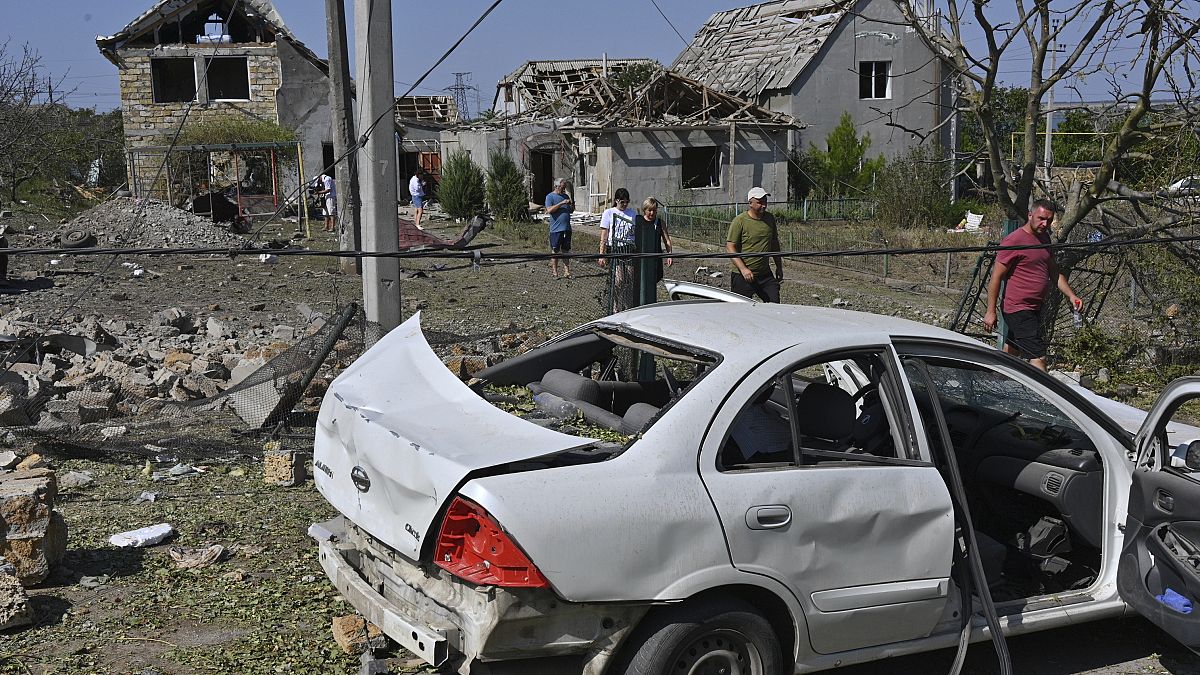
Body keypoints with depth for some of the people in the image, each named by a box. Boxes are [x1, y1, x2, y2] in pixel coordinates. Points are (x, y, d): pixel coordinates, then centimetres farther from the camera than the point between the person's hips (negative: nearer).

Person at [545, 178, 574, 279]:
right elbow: (549, 210, -17)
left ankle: (566, 271, 11)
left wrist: (572, 205, -1)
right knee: (555, 251, 0)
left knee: (566, 251, 8)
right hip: (556, 229, -5)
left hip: (567, 228, 5)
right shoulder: (550, 196, -3)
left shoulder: (566, 196, 15)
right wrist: (561, 203, -20)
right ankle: (554, 272, 6)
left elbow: (570, 211, 20)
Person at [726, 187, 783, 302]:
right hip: (743, 276, -5)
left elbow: (774, 244, 21)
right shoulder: (739, 221, -10)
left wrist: (779, 267, 19)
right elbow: (730, 247, -13)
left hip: (765, 275, 5)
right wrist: (743, 269, -22)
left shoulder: (770, 219, 9)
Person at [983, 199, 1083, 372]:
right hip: (1019, 310, -9)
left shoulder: (1044, 238, 13)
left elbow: (1054, 272, 22)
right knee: (1038, 357, -14)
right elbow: (996, 276, -13)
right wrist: (991, 312, -15)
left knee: (1011, 351, 18)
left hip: (1035, 309, 9)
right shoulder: (1014, 240, -14)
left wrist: (1071, 295, 8)